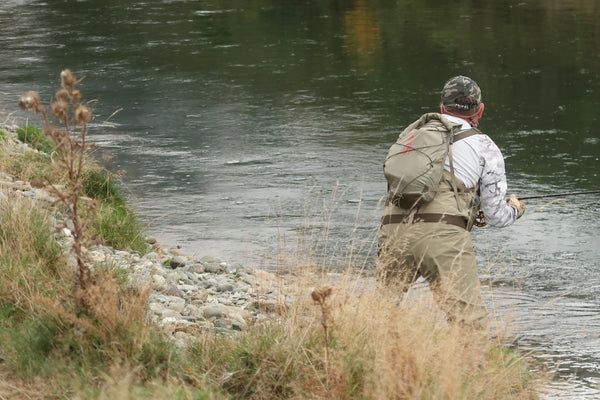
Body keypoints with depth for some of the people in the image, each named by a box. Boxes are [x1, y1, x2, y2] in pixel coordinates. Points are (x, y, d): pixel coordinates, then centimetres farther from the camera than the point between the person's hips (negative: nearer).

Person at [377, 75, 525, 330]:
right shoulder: (485, 147, 15)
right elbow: (496, 217, 14)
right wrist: (515, 209, 39)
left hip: (394, 228, 4)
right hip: (444, 232, -4)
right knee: (471, 322, -7)